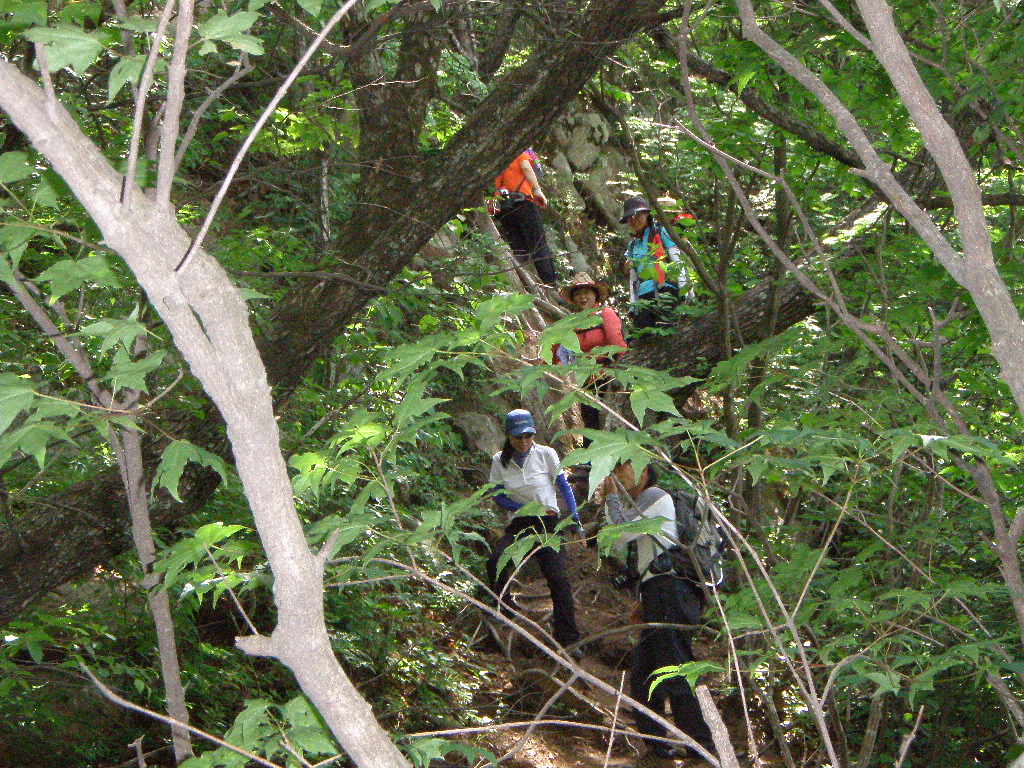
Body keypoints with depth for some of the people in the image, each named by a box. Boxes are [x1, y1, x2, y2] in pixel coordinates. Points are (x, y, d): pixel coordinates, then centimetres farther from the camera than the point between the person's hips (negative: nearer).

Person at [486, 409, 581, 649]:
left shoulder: (546, 454, -1)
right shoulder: (500, 461, 3)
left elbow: (563, 485, 7)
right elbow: (498, 497, 2)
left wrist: (574, 514, -4)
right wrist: (528, 509, -11)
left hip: (548, 523, -2)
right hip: (519, 524, 2)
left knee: (557, 576, -16)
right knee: (495, 563, -24)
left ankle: (568, 636, -11)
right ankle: (504, 608, 1)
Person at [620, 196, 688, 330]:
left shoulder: (660, 232, 5)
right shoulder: (633, 245, 24)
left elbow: (678, 261, -3)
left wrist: (686, 290, -12)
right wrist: (633, 304, 19)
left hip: (666, 292, -6)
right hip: (645, 298, 6)